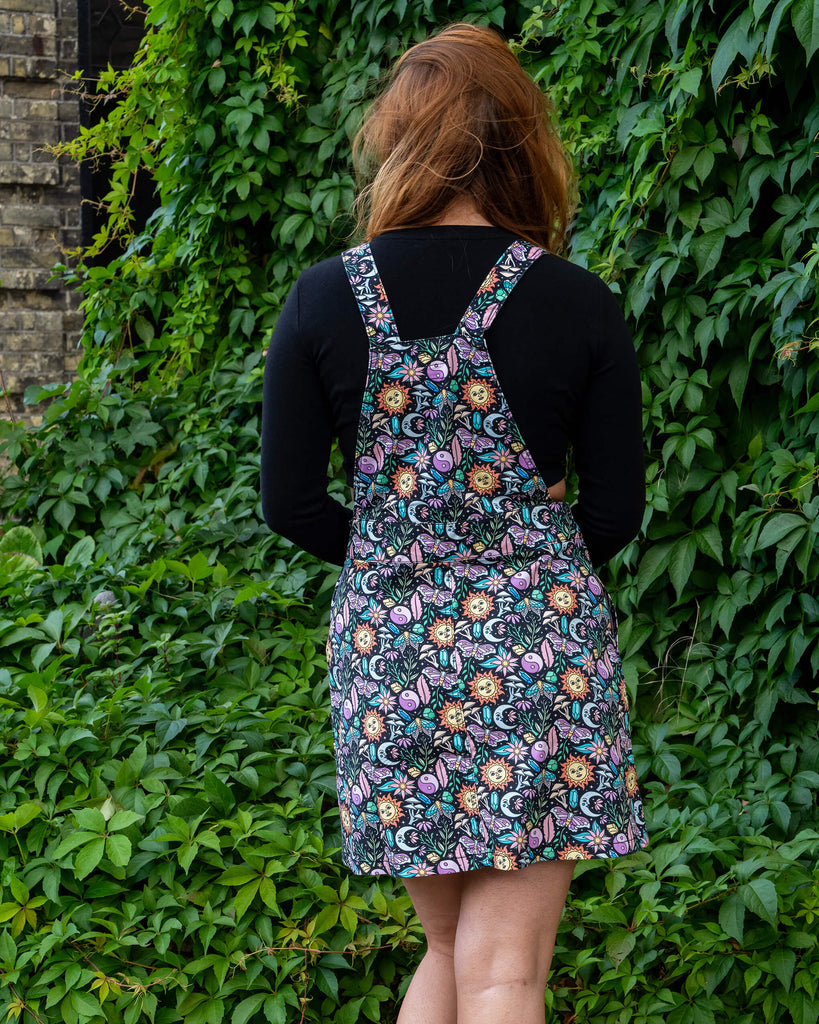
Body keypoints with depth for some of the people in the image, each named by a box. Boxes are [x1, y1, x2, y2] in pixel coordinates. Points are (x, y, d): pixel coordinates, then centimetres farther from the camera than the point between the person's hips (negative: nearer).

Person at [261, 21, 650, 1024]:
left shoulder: (327, 299, -4)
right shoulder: (578, 304, -6)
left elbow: (290, 504, 0)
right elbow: (618, 508, -1)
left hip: (386, 641, 2)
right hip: (542, 640, -2)